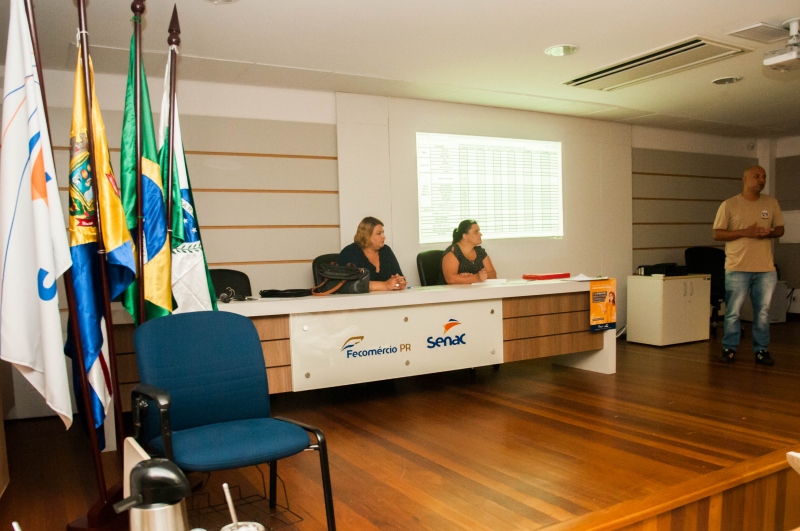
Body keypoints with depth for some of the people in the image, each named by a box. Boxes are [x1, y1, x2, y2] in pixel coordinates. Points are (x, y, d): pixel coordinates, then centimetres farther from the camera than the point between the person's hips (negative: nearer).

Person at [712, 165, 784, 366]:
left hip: (766, 269, 3)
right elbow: (717, 234, -5)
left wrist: (770, 232, -9)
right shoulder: (729, 205, -3)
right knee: (733, 311, 3)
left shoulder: (771, 202, 8)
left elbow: (780, 229, 14)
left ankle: (761, 350, 21)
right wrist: (745, 232, -16)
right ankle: (729, 348, 15)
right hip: (737, 268, -3)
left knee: (763, 312, 10)